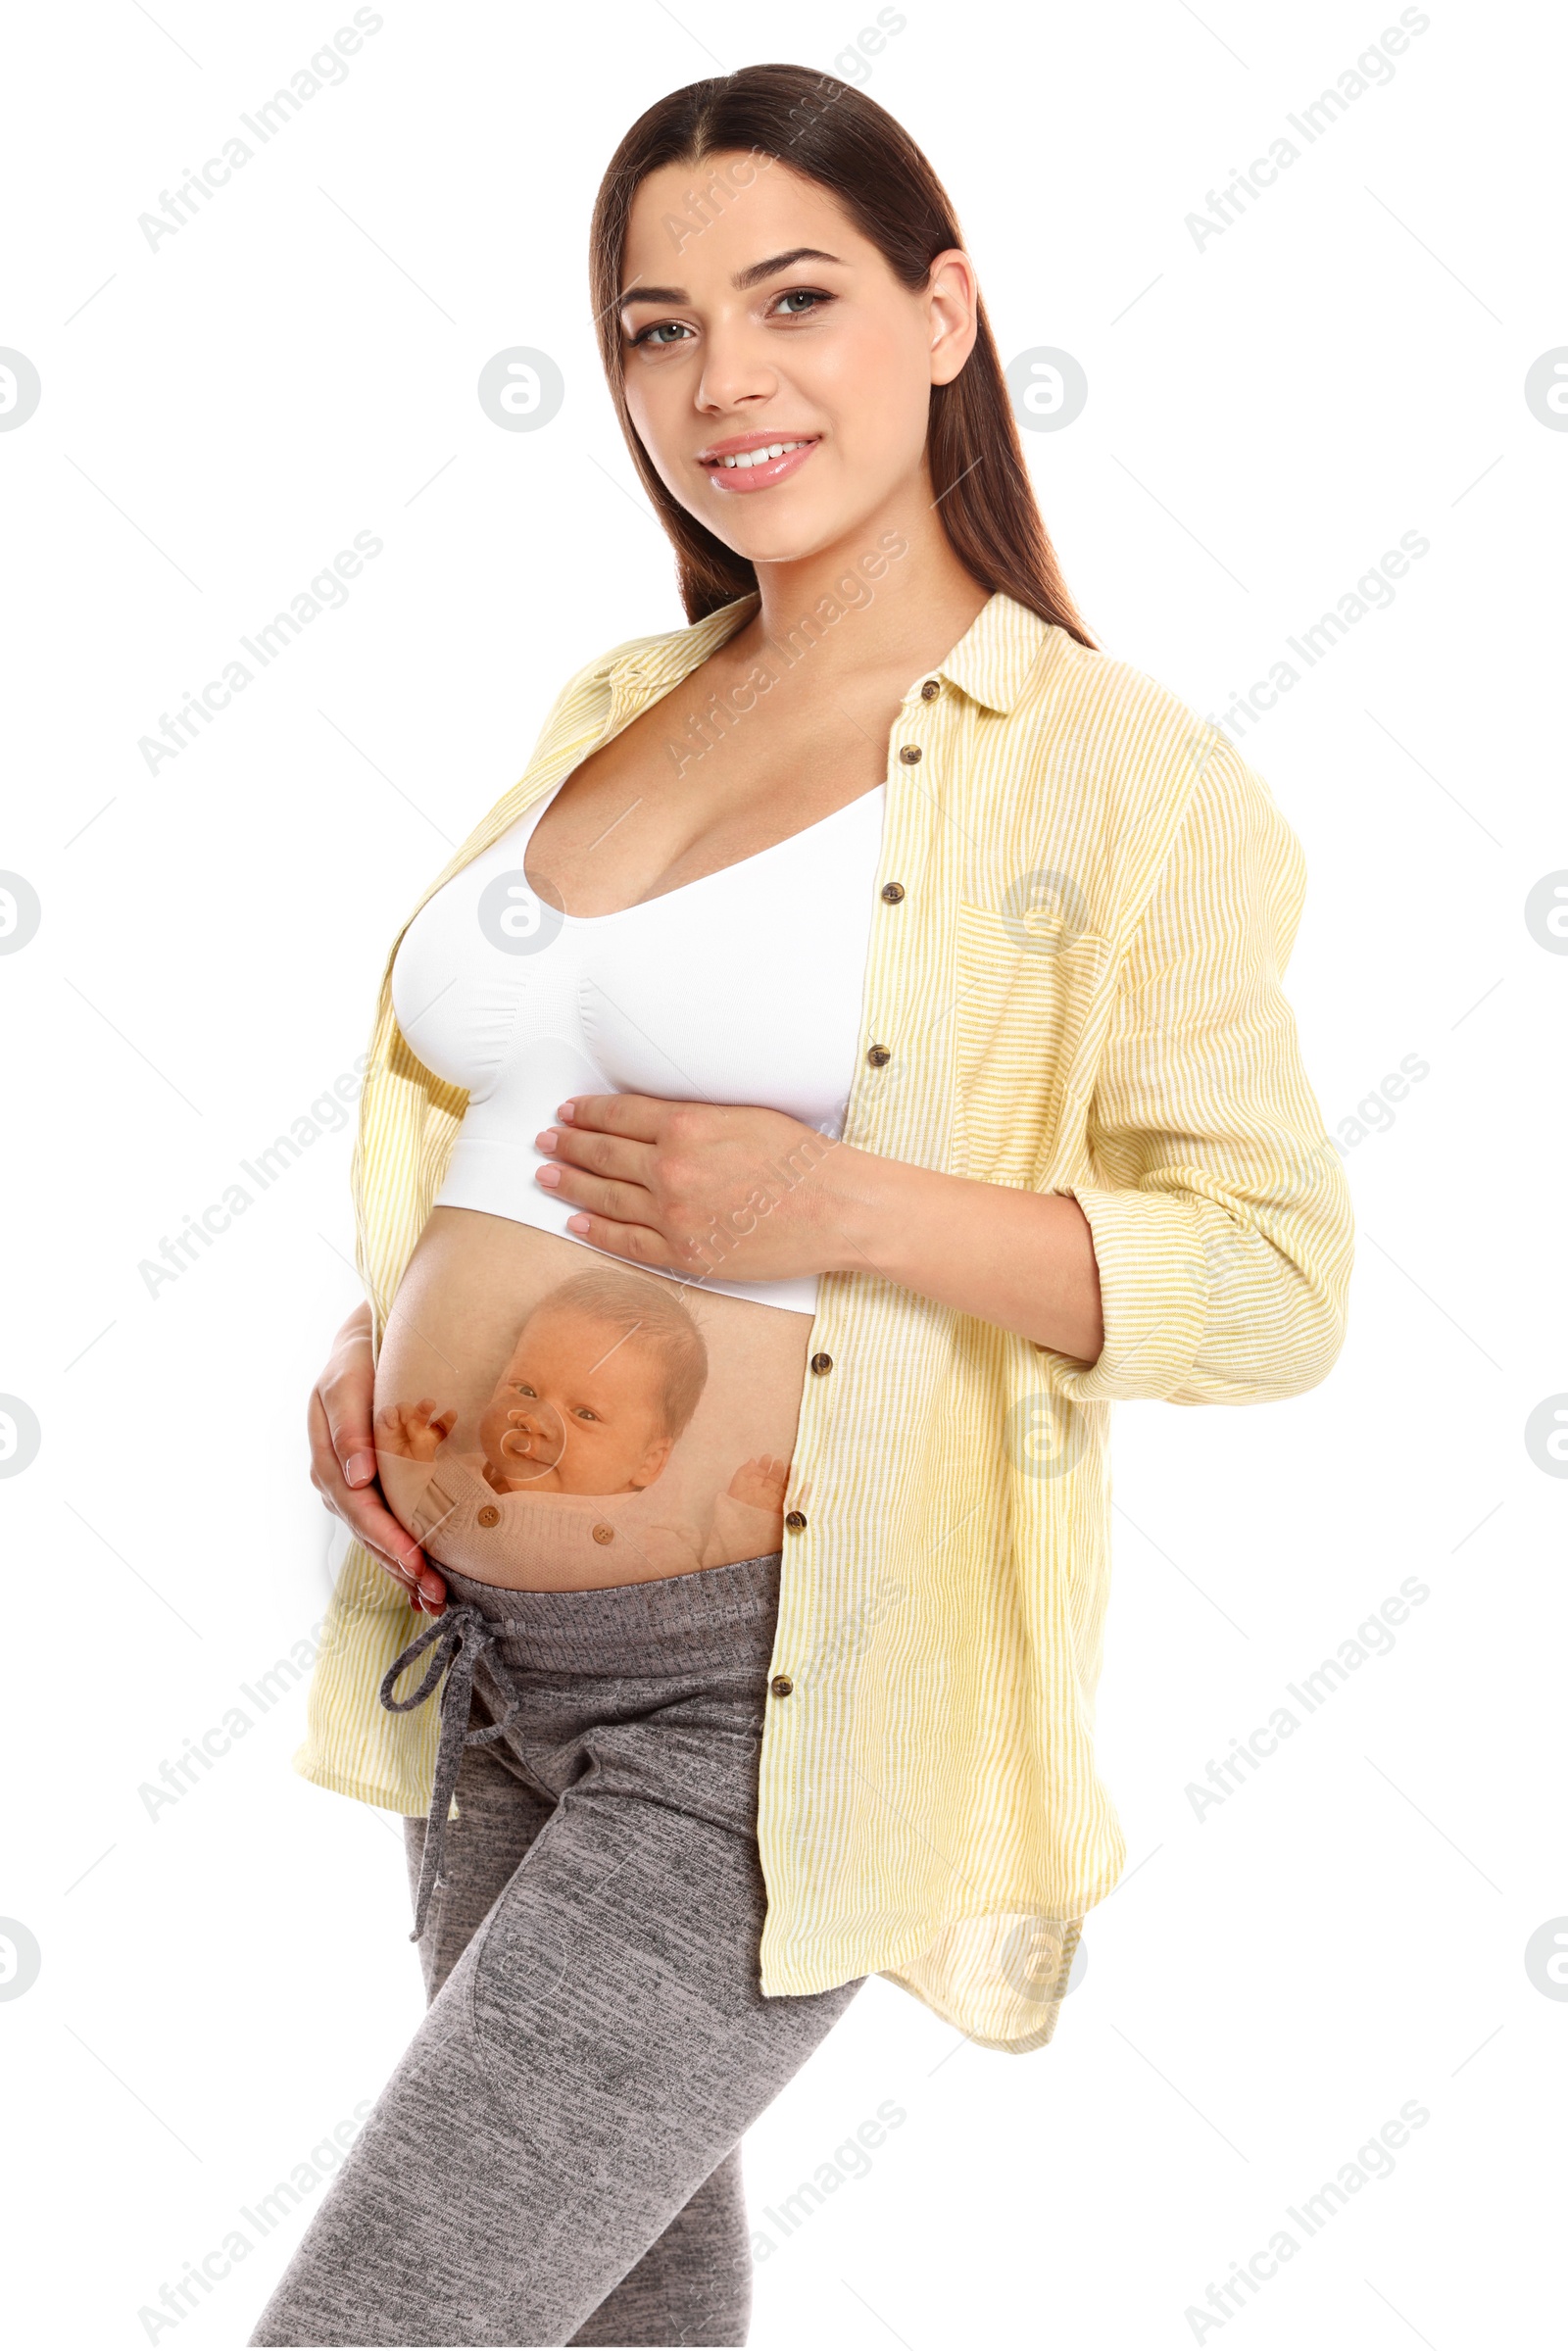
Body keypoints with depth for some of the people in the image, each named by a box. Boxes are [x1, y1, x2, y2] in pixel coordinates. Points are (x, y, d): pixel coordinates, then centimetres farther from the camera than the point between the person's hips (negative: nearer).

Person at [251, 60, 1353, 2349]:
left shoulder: (1107, 768, -11)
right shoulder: (613, 709, 8)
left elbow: (1278, 1281, -12)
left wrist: (843, 1210, -24)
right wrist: (386, 1329, 2)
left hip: (769, 1703, -7)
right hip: (489, 1651, 7)